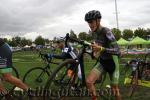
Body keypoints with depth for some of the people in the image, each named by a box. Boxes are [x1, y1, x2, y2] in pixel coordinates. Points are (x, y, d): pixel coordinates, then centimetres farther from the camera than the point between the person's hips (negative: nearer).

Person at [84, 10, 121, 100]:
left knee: (114, 89, 6)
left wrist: (101, 49, -44)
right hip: (102, 61, 5)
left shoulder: (106, 32, -25)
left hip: (112, 62, -5)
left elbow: (117, 51, -32)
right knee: (89, 81, -17)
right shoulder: (93, 33, -3)